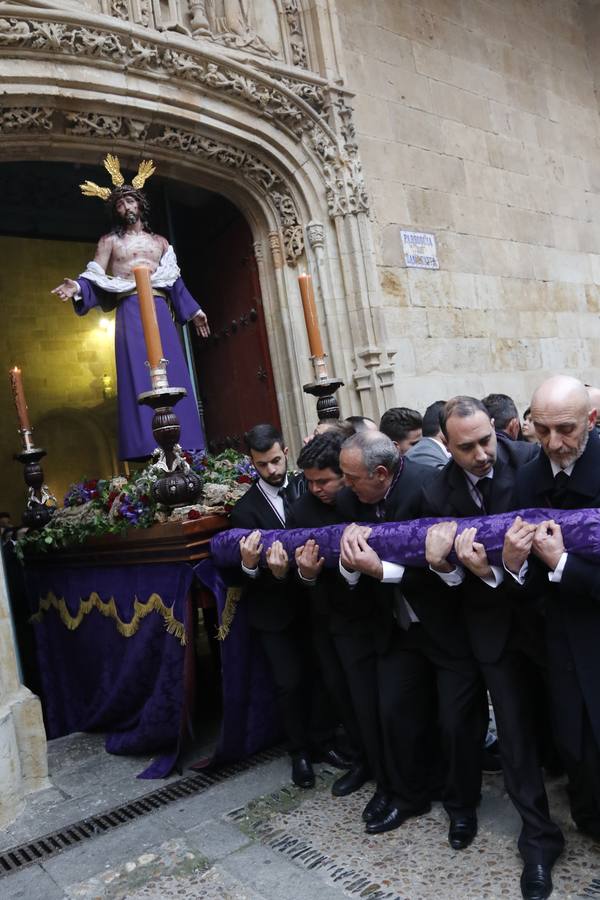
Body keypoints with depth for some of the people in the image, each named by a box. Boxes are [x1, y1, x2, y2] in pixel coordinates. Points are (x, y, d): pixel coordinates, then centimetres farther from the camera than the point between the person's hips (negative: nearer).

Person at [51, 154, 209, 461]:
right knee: (138, 376, -12)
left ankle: (181, 445, -4)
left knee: (172, 374, -5)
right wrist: (78, 287, -17)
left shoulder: (159, 241, 22)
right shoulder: (109, 241, 14)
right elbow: (96, 278, 4)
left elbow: (175, 281, 23)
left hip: (160, 311, 3)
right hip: (130, 312, -3)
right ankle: (147, 448, -16)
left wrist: (193, 311, 20)